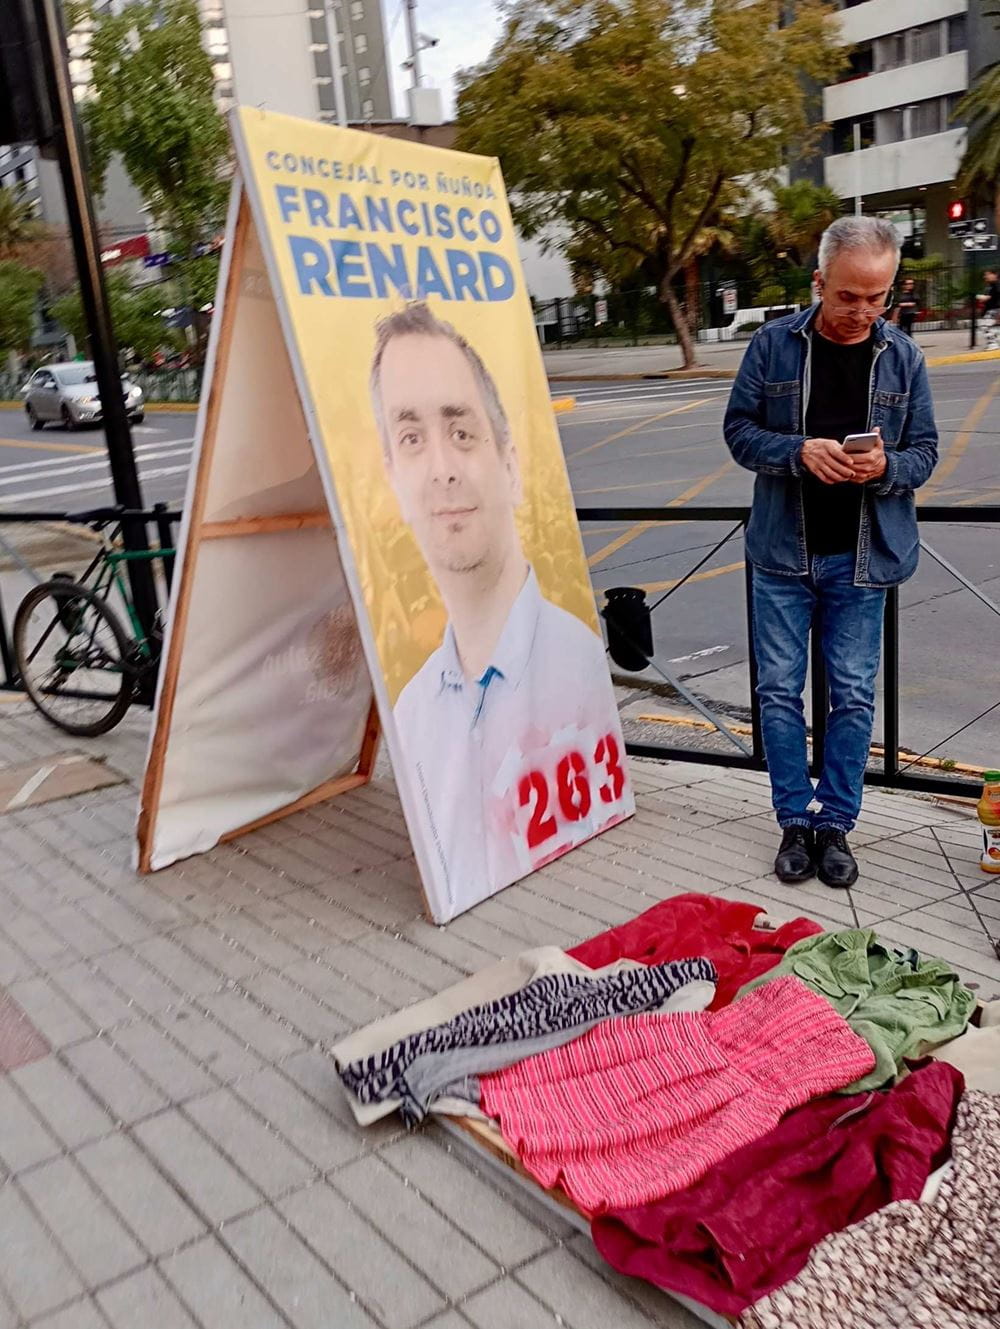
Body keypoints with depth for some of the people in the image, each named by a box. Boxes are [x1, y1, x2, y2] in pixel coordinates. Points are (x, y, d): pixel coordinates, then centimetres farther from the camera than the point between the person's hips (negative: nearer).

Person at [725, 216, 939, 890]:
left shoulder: (903, 357, 2)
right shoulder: (773, 345, -3)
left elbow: (924, 452, 5)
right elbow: (739, 430, -1)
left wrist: (886, 468, -18)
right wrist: (801, 451, -19)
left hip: (862, 559, 1)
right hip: (783, 555, 0)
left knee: (854, 696, 6)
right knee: (780, 690, 4)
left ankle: (836, 824, 20)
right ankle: (796, 822, 19)